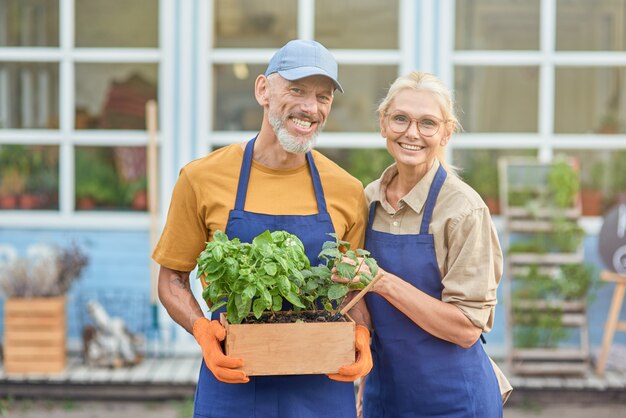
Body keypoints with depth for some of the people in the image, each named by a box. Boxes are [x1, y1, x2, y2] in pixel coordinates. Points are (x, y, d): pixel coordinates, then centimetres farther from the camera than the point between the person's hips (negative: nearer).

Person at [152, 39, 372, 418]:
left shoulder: (348, 192, 1)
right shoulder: (202, 179, -3)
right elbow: (172, 279, 4)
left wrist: (360, 334, -9)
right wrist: (202, 328, -15)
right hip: (233, 384, -1)